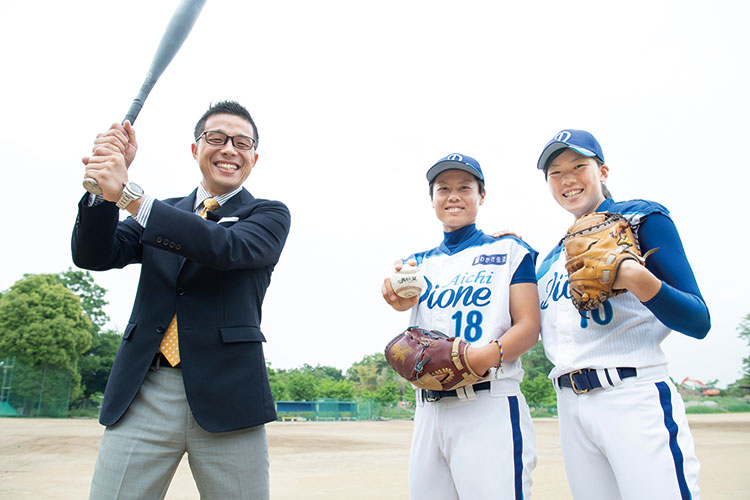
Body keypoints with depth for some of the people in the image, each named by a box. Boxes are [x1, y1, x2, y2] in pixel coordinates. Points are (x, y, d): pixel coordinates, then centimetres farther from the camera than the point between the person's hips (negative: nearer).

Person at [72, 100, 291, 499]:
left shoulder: (269, 214, 6)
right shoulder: (159, 212, 17)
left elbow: (229, 248, -15)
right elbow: (94, 256, 6)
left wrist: (129, 195, -18)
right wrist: (106, 186, -9)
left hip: (225, 396, -2)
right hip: (143, 394, 3)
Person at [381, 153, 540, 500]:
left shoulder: (508, 250, 5)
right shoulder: (420, 262, 17)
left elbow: (529, 326, -3)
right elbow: (403, 296, -5)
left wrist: (491, 354, -23)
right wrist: (399, 297, -29)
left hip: (490, 407, -4)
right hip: (427, 410, 4)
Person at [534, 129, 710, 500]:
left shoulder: (642, 218, 2)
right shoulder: (551, 257, 18)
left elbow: (699, 323, -5)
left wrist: (637, 280, -25)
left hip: (635, 399, -5)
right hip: (570, 406, 6)